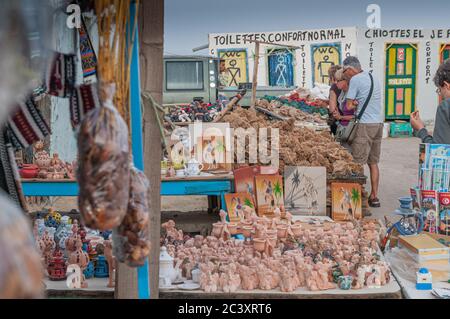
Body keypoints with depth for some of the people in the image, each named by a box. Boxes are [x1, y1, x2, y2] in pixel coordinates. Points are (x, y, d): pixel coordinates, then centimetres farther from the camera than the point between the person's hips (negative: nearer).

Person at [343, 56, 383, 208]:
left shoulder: (355, 80, -8)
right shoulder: (374, 78, 16)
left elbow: (349, 106, -8)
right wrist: (358, 102, 1)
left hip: (365, 124, -8)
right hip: (379, 123, 8)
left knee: (358, 163, -4)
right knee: (373, 162, 12)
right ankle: (374, 197, 15)